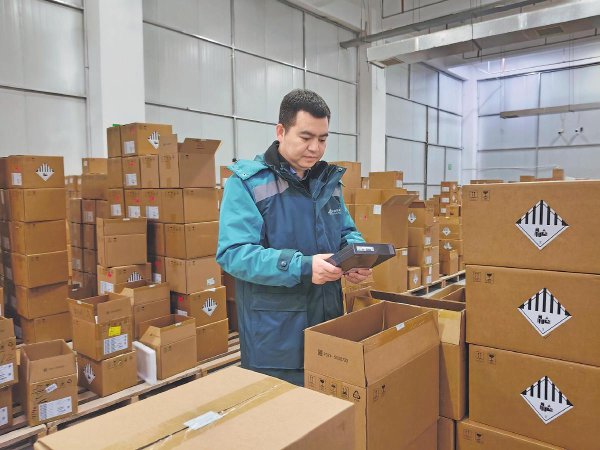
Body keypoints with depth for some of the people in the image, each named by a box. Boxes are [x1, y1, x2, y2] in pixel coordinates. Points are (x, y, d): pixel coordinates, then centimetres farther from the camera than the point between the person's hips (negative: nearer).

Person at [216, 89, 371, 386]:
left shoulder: (328, 180, 10)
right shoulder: (247, 181, -11)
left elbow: (347, 233, 17)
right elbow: (234, 253, -20)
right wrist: (301, 267, -30)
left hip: (329, 327, 7)